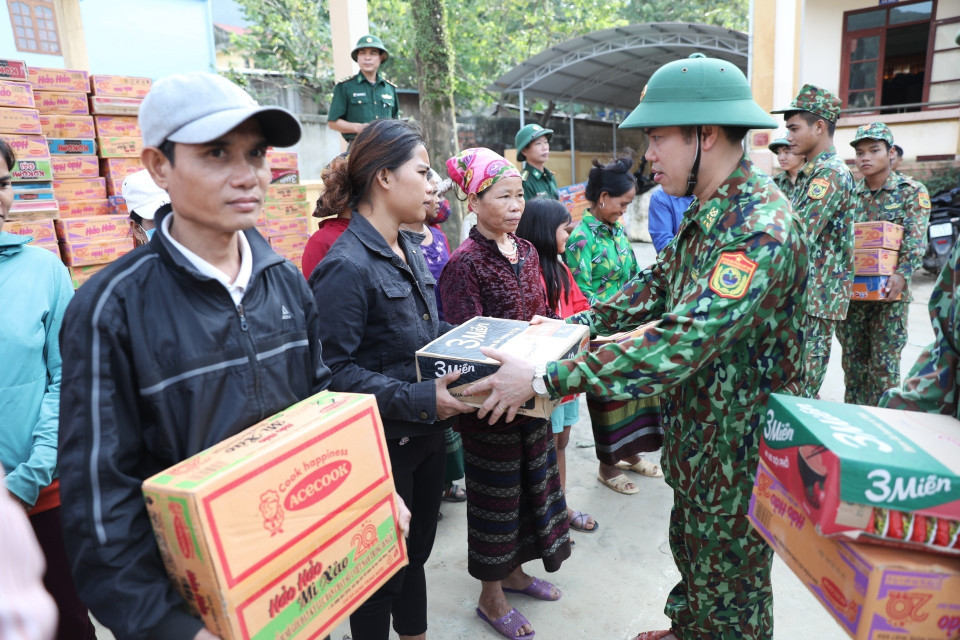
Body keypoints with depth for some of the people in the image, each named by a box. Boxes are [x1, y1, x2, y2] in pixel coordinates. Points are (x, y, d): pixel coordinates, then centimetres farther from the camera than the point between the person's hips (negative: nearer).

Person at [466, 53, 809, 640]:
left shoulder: (761, 230, -30)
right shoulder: (711, 212, 4)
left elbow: (678, 343, -38)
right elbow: (662, 282, 13)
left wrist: (545, 380, -35)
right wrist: (581, 322, 3)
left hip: (739, 453, -9)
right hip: (697, 439, 9)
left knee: (730, 591, 15)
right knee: (692, 554, 29)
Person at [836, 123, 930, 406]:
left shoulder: (912, 192, -1)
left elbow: (915, 242, -11)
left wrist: (902, 275, -27)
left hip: (890, 291, -4)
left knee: (884, 363, -1)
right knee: (853, 360, 11)